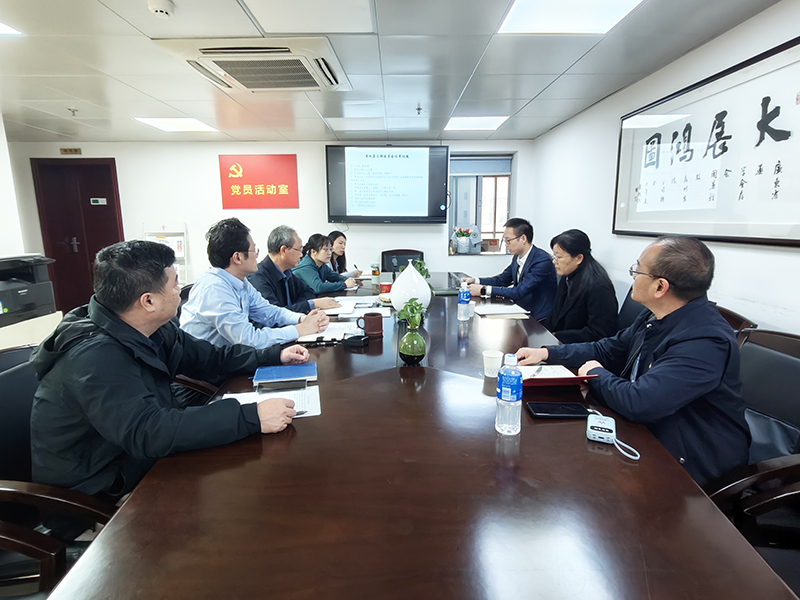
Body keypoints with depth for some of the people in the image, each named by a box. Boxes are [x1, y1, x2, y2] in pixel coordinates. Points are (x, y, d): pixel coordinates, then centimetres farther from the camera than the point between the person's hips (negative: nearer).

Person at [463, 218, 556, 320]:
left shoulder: (542, 261, -21)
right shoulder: (517, 257, 5)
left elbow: (519, 292, -26)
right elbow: (502, 280, 17)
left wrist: (483, 290, -26)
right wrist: (475, 281, 1)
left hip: (538, 320, -7)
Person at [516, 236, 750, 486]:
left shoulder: (705, 342, -30)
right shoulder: (655, 317, -1)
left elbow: (638, 403, -36)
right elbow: (607, 350, 12)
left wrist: (596, 374, -15)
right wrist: (546, 353, 4)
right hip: (648, 430, 7)